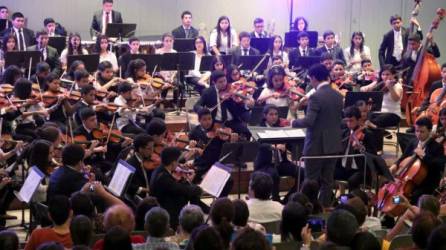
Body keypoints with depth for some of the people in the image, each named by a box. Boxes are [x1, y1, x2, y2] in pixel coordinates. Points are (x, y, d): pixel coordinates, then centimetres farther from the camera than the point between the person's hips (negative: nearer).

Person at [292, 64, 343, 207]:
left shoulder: (316, 97, -18)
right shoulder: (338, 95, 6)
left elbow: (309, 121, -24)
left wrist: (294, 122, -6)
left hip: (317, 145, -7)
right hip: (333, 144, 7)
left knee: (311, 181, 2)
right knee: (327, 180, 12)